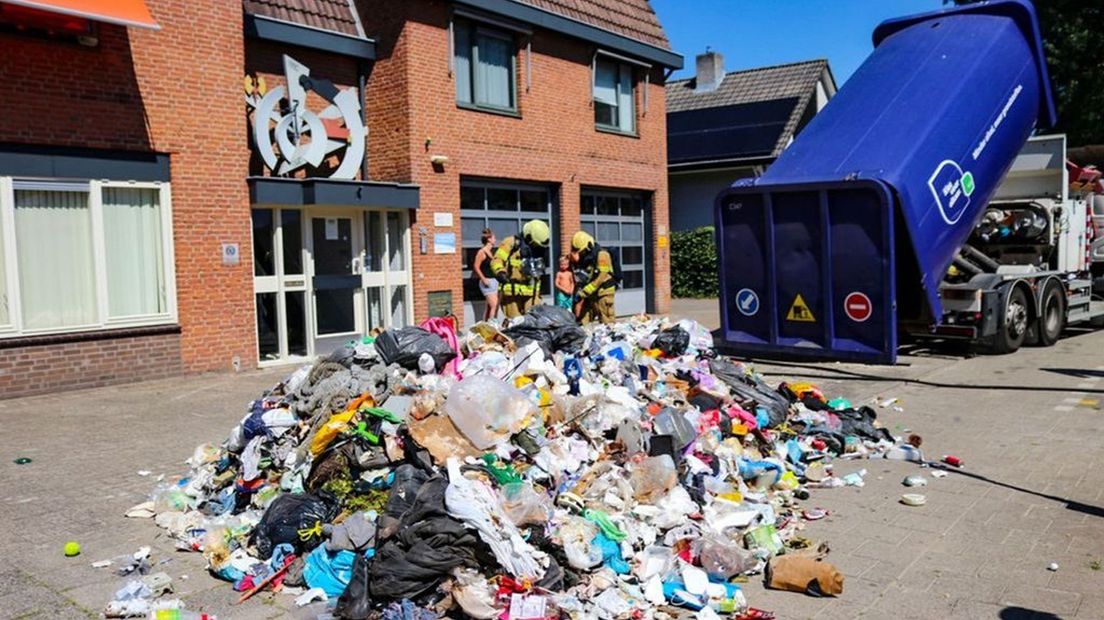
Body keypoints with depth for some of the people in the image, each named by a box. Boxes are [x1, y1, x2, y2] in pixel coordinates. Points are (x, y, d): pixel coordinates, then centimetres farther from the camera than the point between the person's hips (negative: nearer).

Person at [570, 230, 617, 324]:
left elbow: (599, 278, -20)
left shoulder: (602, 255, -14)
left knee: (606, 323, -5)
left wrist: (583, 293, -22)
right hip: (589, 294, 7)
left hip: (603, 292, -7)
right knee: (583, 323, 3)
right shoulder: (582, 257, 11)